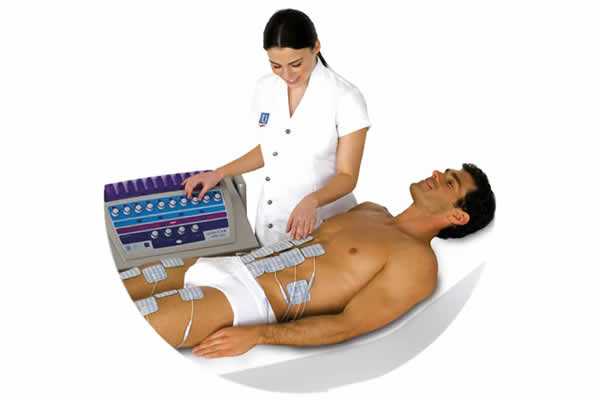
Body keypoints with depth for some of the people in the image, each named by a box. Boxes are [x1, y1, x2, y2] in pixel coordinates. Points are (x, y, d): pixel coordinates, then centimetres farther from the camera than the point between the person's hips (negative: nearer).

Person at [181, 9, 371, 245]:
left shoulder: (345, 99, -17)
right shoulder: (265, 88, -1)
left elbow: (347, 176, -14)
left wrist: (312, 201, -32)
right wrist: (219, 173, 6)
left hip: (323, 226, -5)